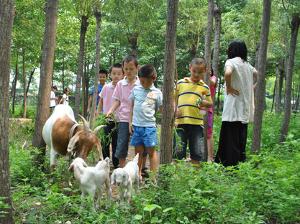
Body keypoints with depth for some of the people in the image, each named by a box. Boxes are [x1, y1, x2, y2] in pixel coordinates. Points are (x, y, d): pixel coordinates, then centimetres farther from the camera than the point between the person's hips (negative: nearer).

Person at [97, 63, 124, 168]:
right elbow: (101, 101, 11)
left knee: (116, 144, 8)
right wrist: (98, 115, 10)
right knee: (104, 143, 8)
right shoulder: (106, 87, 0)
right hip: (106, 120, 2)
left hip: (118, 121, -2)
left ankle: (116, 164, 20)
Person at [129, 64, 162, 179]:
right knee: (139, 151, 10)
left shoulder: (157, 93, 0)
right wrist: (130, 122, 9)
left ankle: (153, 177, 5)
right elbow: (132, 106, 13)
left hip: (149, 125, -3)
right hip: (136, 125, 3)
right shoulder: (136, 90, 7)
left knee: (151, 150, -1)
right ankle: (138, 175, 19)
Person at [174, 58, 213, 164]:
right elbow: (174, 99, 14)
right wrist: (175, 109, -4)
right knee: (179, 153, 2)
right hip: (181, 121, -1)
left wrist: (204, 102, -7)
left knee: (197, 153, 5)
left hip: (197, 123, 1)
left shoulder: (204, 87, 8)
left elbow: (210, 104, 15)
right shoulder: (181, 83, 8)